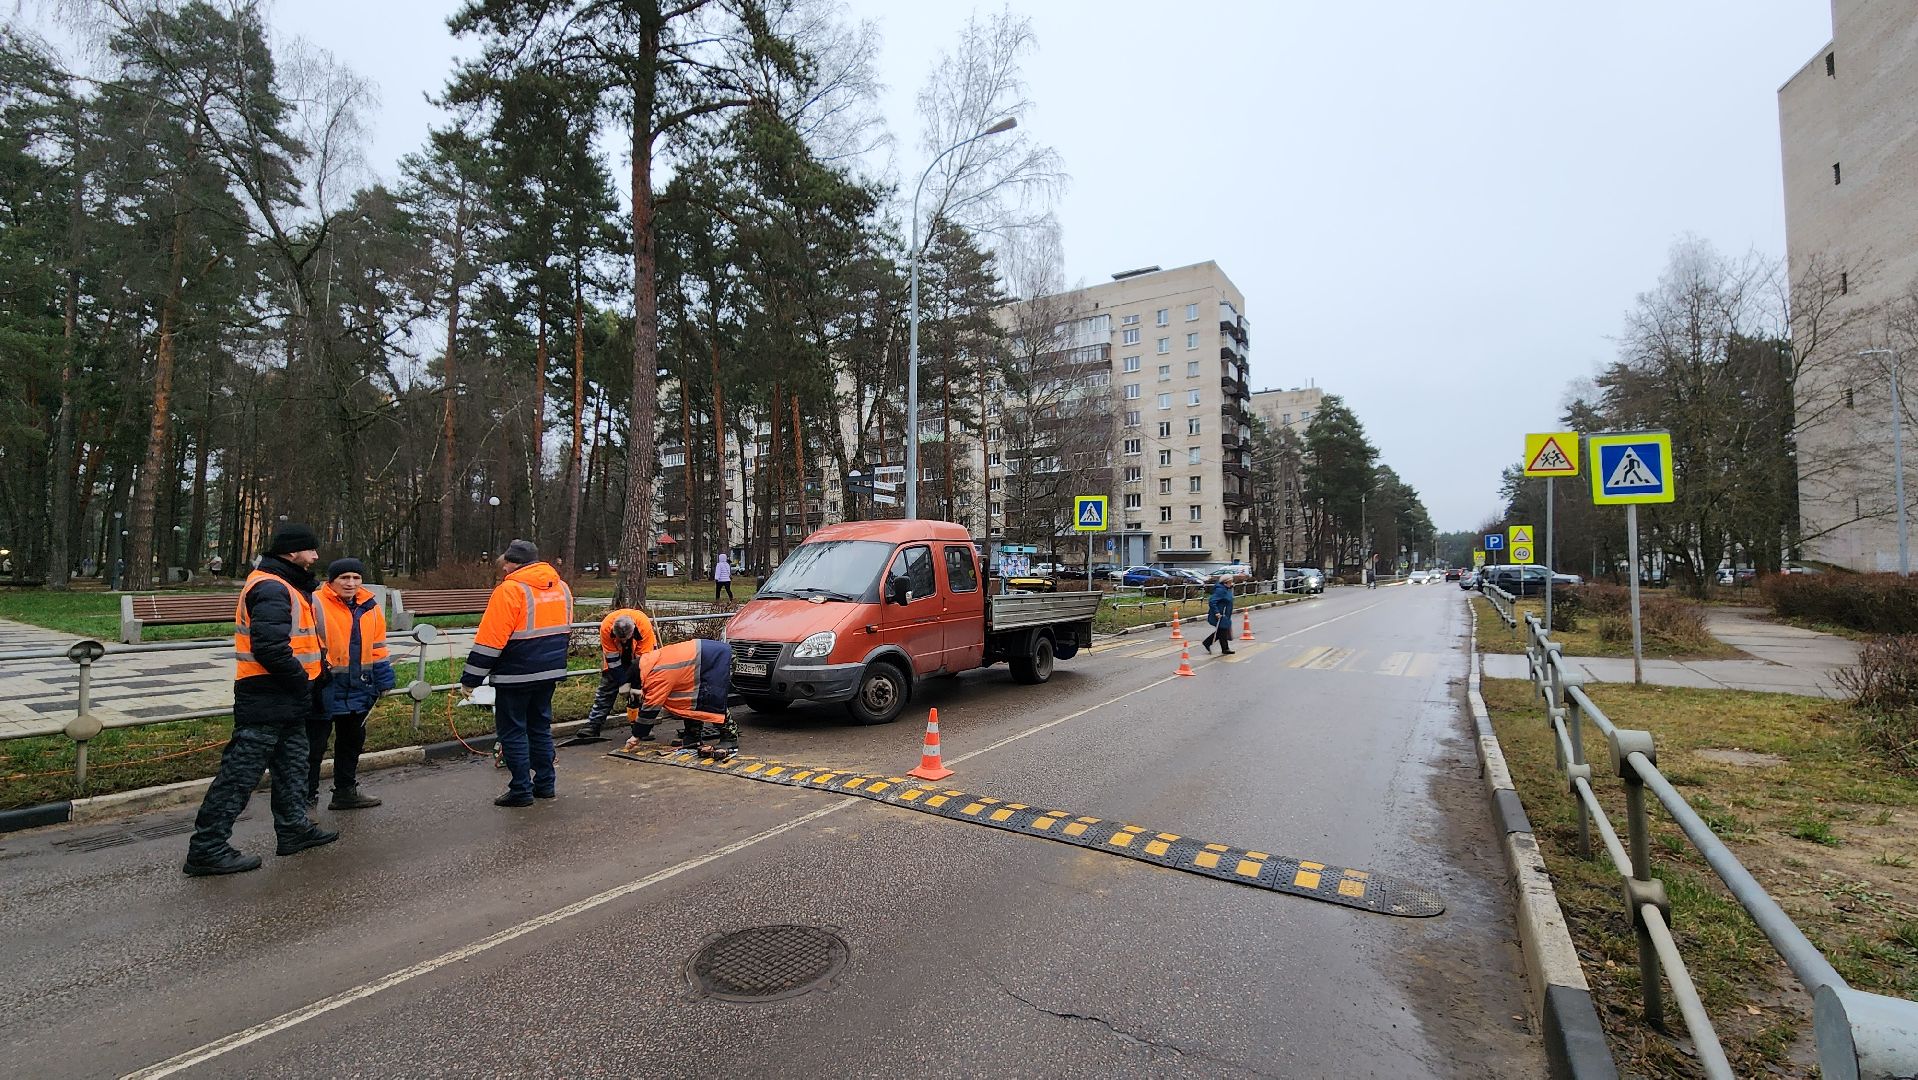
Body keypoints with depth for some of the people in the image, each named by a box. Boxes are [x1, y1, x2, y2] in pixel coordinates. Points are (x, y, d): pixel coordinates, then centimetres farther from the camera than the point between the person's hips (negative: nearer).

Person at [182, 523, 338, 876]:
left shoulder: (287, 587, 15)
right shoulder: (271, 589, -19)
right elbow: (270, 648, -28)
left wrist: (317, 669, 10)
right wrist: (303, 680, -17)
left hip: (287, 702, 11)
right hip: (265, 701, -11)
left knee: (291, 767, 19)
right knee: (240, 774, -3)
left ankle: (295, 829, 31)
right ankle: (206, 849, 5)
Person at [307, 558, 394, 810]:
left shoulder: (370, 607, 6)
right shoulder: (316, 604, -13)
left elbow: (377, 647, 13)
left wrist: (384, 680, 12)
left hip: (358, 688, 7)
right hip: (324, 687, -6)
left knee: (352, 741, 18)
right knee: (314, 744, 3)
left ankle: (345, 792, 33)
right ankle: (307, 798, 15)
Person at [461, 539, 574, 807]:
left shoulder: (510, 590, -16)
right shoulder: (561, 588, 7)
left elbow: (489, 641, -17)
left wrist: (469, 680, -10)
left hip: (516, 676, -7)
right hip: (550, 673, 7)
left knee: (512, 732, 5)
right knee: (541, 727, 17)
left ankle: (521, 791, 9)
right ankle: (545, 783, 23)